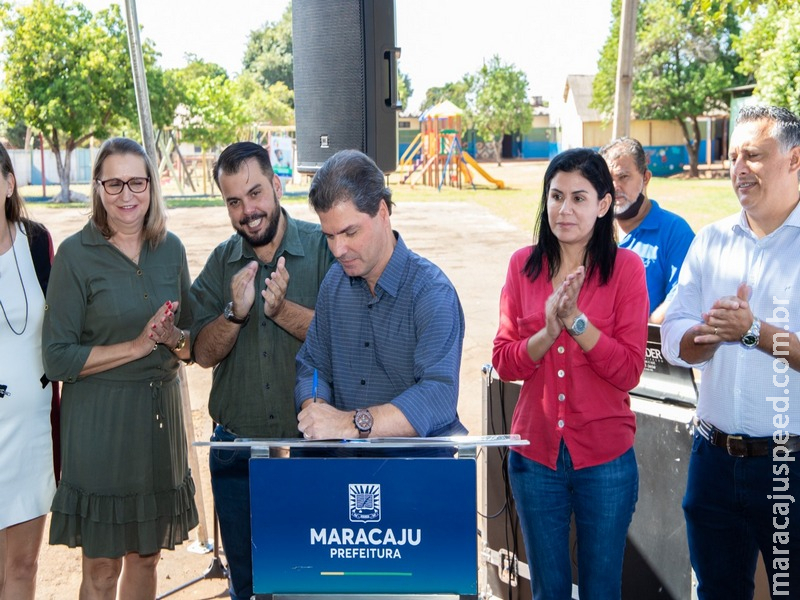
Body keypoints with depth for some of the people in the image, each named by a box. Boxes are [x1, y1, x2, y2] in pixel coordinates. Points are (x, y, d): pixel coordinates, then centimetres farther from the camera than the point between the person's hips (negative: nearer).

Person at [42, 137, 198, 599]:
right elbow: (58, 358, -11)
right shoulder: (76, 255, -8)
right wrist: (137, 346, -16)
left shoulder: (171, 248, 5)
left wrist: (174, 338, -11)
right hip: (100, 419, -4)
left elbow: (193, 343, 11)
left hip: (162, 411, 4)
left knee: (147, 556, 15)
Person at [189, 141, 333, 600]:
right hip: (238, 450, 4)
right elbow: (204, 353, -1)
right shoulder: (221, 262, 4)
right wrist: (235, 312, -19)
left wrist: (282, 309, -27)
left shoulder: (323, 248, -7)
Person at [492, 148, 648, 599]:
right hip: (536, 453, 2)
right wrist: (548, 331, -20)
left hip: (605, 458, -2)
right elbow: (503, 362, -3)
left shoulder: (625, 267, -7)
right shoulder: (523, 265, 1)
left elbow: (629, 372, -11)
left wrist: (576, 320, -21)